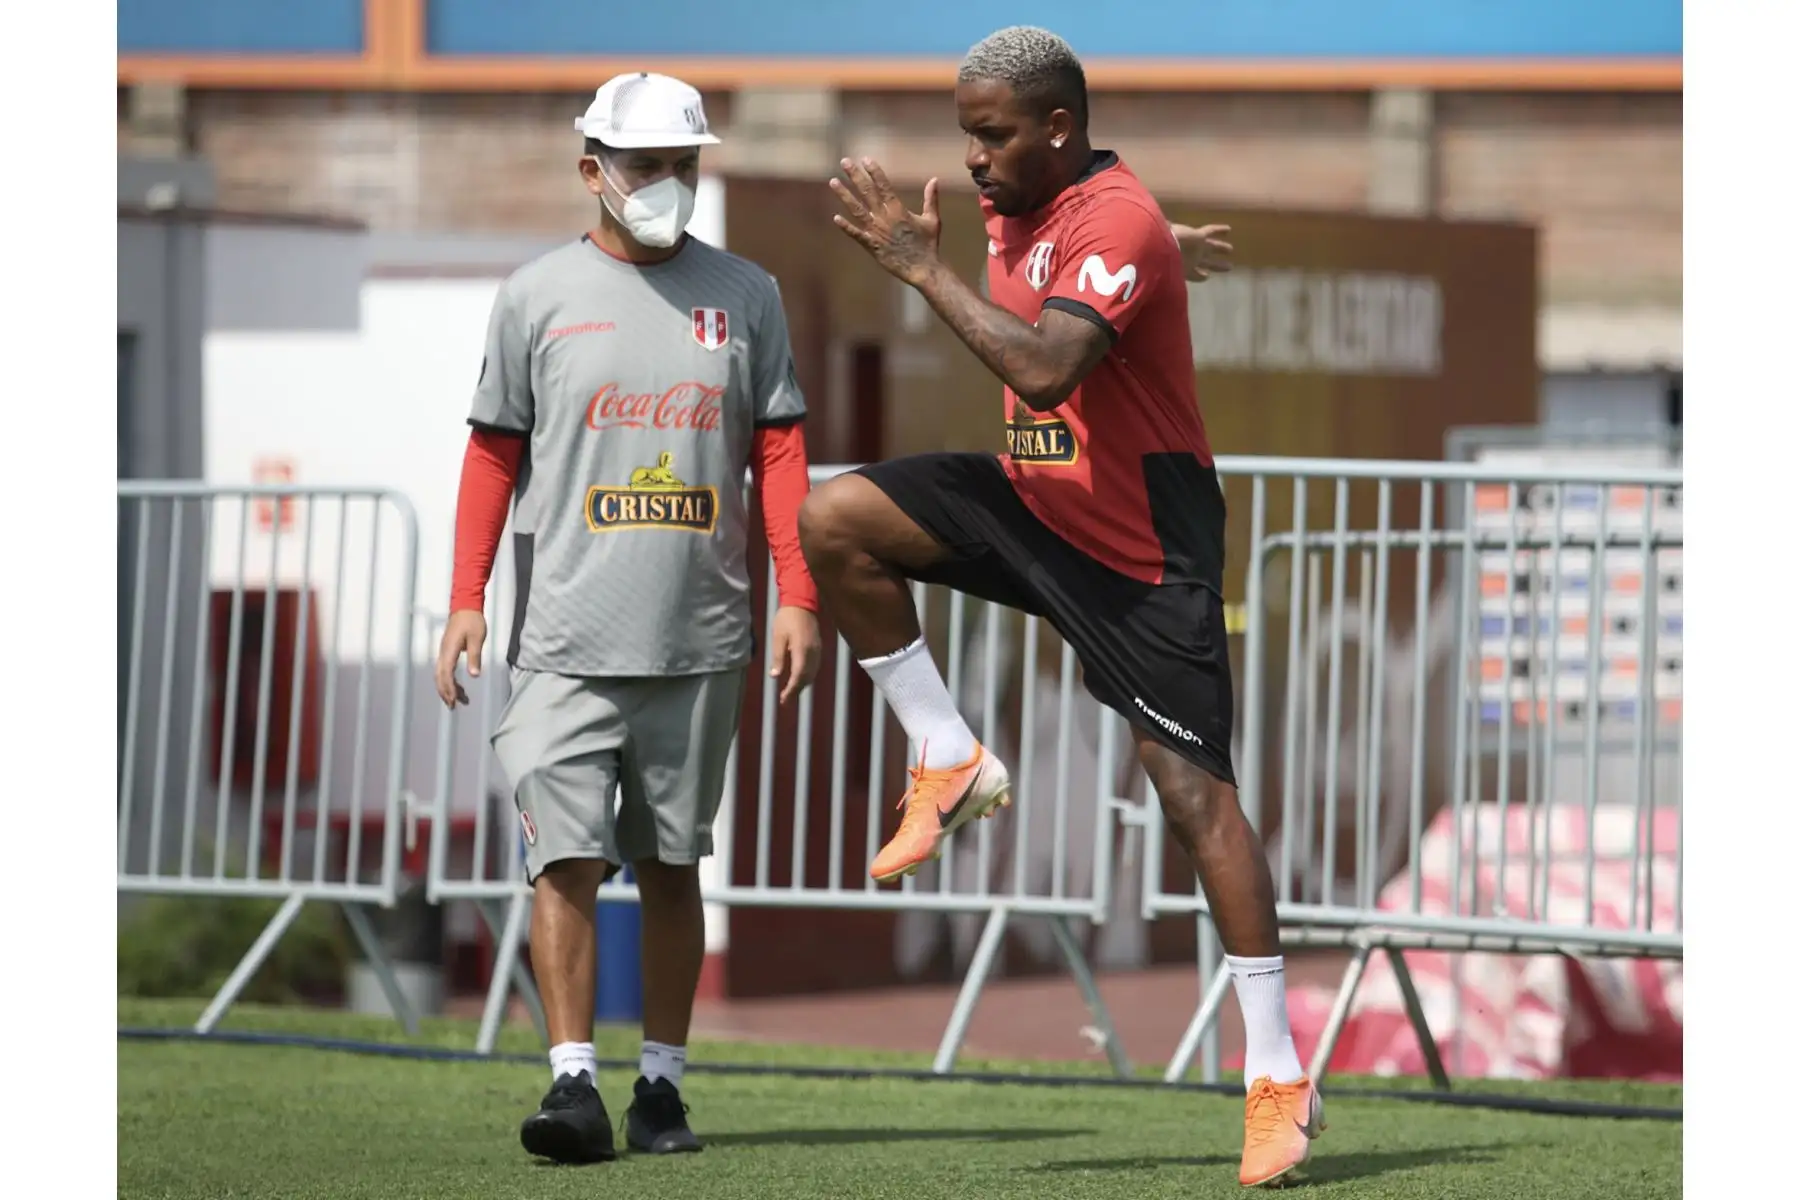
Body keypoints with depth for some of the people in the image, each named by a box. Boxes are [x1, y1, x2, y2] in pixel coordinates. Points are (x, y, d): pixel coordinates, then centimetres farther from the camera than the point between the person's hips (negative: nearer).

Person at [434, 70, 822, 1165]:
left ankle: (664, 1083, 13)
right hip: (568, 636, -1)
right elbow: (495, 453, 8)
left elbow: (780, 452, 8)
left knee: (672, 865, 7)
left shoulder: (744, 295, 9)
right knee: (566, 857, -10)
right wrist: (467, 600, 0)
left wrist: (798, 597, 0)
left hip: (699, 641, 1)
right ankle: (573, 1082, -12)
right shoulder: (539, 296, 6)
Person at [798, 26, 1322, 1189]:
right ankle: (954, 765, 2)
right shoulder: (1021, 207, 5)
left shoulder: (1118, 221, -22)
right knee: (834, 521, -10)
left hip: (1145, 543, -8)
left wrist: (922, 263, -31)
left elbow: (1045, 369, -36)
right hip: (1037, 502, 8)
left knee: (1192, 785, -10)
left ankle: (1280, 1073, -6)